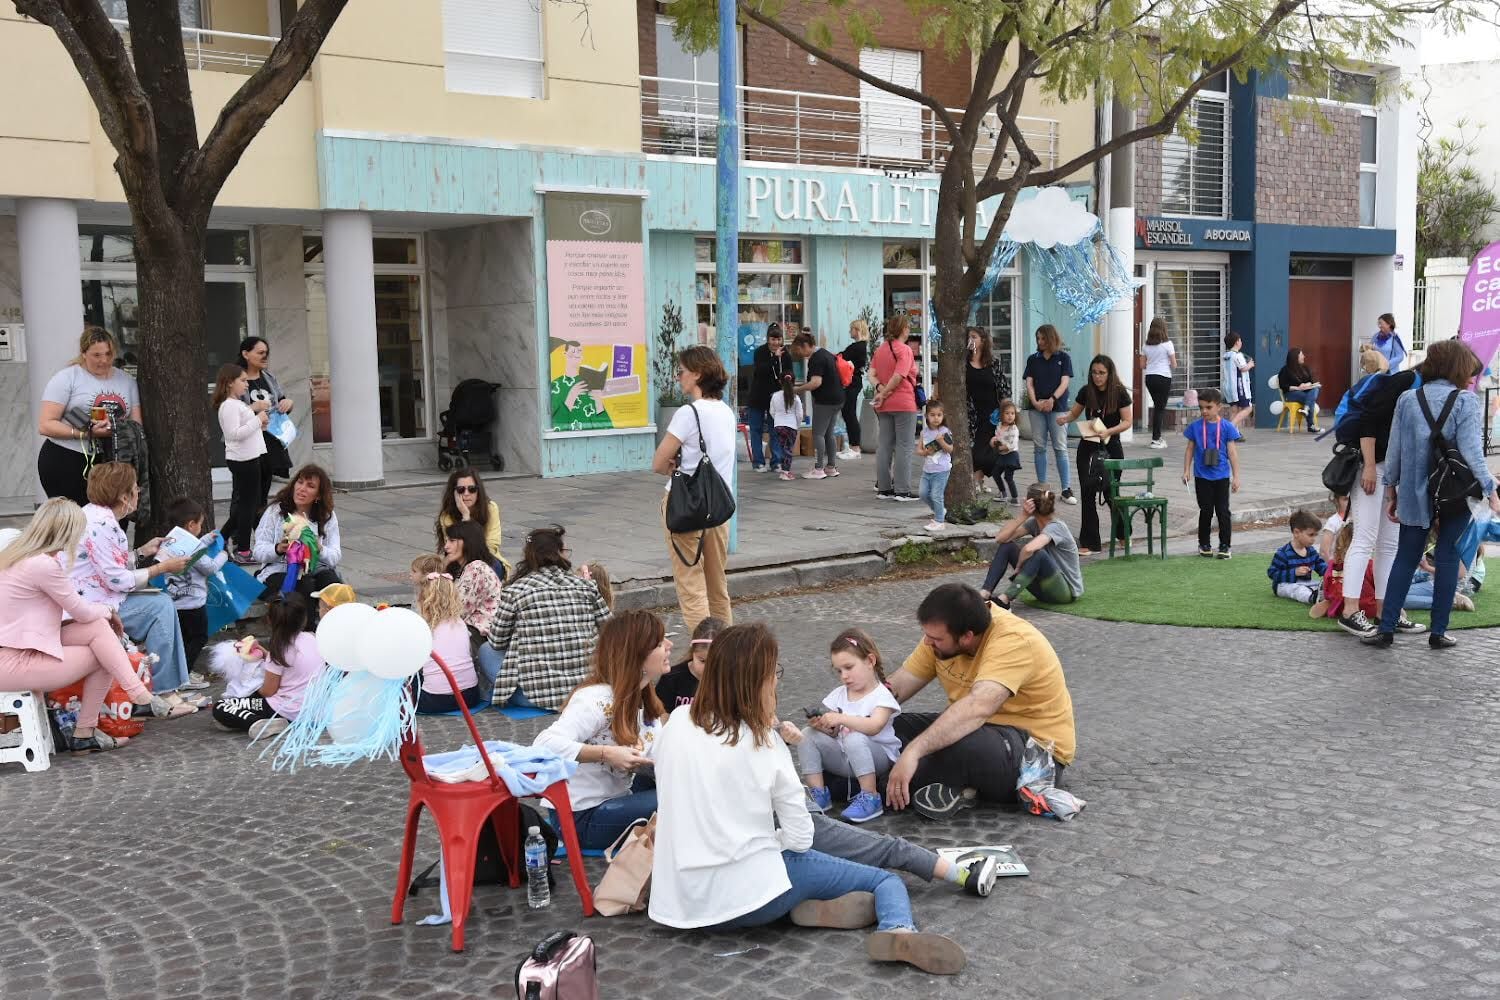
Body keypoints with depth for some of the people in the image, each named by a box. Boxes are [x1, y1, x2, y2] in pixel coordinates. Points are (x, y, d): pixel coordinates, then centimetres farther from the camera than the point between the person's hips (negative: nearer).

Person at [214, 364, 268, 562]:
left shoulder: (237, 404, 16)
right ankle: (243, 550, 3)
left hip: (249, 458, 10)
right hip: (243, 459, -10)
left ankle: (222, 538, 23)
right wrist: (257, 420, -20)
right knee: (248, 503, -3)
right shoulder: (229, 406, -15)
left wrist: (259, 425, 10)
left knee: (248, 502, 16)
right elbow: (234, 433, -24)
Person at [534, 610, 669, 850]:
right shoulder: (598, 699, -19)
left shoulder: (643, 698, 8)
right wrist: (606, 753, -35)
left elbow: (662, 759, -2)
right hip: (581, 818, -9)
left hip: (614, 801, 9)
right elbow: (546, 743, -31)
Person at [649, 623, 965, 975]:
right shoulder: (762, 745, -10)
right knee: (886, 879, 7)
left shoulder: (677, 723, 1)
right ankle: (899, 932, -26)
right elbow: (800, 839, -6)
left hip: (679, 901, 5)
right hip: (749, 896, -5)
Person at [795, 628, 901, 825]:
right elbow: (833, 734, 7)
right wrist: (822, 726, -16)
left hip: (879, 756, -6)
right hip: (843, 758, 6)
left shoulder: (882, 695, -10)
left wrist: (841, 718, -37)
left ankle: (870, 798, -28)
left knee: (855, 738, -37)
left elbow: (874, 727, -28)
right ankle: (817, 794, -11)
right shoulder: (839, 694, 9)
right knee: (808, 735, -13)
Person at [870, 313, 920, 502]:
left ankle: (883, 487, 13)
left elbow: (872, 373, 1)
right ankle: (902, 490, -3)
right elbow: (899, 376, -20)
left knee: (885, 445, 11)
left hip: (884, 406, 7)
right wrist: (883, 393, -11)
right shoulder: (904, 350, -10)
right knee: (903, 447, -2)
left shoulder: (880, 350, 11)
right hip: (904, 403, -7)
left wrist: (880, 389, -11)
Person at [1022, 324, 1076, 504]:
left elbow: (1065, 382, -4)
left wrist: (1052, 400, -18)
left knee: (1060, 448, -5)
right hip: (1037, 408, 3)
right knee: (1039, 447, 3)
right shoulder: (1033, 359, 12)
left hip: (1057, 408, -3)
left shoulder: (1063, 358, 4)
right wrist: (1035, 402, -12)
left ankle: (1066, 490, -4)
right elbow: (1029, 383, 5)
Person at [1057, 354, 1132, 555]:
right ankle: (1088, 543, 2)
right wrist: (1064, 418, -12)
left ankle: (1123, 533, 32)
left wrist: (1108, 432, -25)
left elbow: (1128, 421, -10)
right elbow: (1074, 413, 11)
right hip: (1088, 447, 2)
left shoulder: (1120, 393, -9)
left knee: (1110, 491, 7)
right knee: (1088, 493, -2)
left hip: (1111, 447, -2)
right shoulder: (1086, 391, -1)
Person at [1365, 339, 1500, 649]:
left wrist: (1391, 490, 12)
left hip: (1416, 493, 3)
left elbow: (1394, 450, 5)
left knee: (1405, 559, 9)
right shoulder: (1466, 401, -8)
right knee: (1447, 559, 7)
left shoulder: (1408, 400, 3)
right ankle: (1439, 632, 10)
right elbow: (1471, 451, -14)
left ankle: (1386, 628, 4)